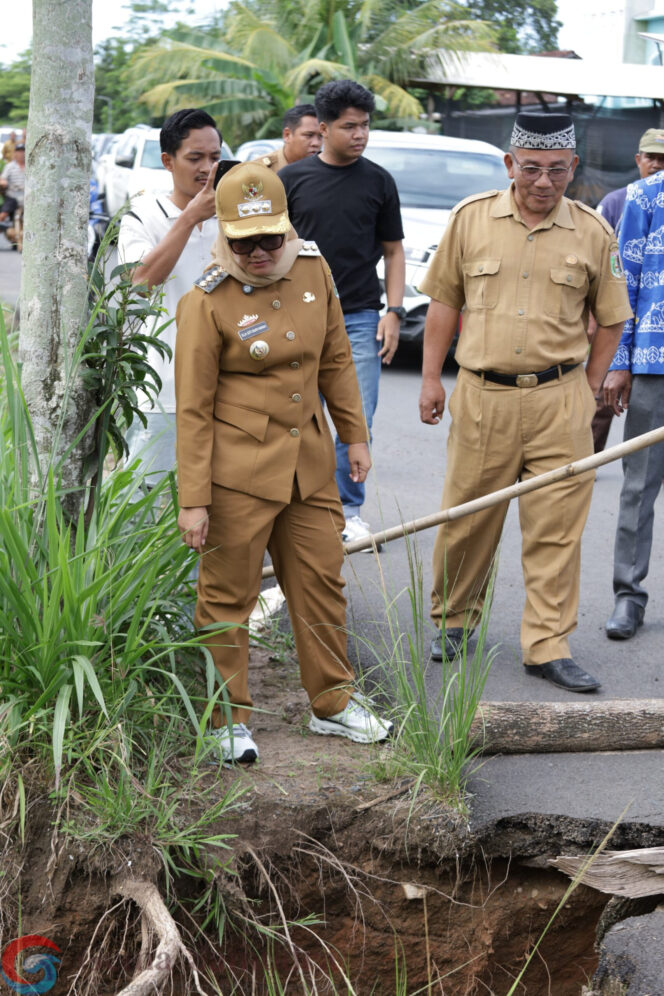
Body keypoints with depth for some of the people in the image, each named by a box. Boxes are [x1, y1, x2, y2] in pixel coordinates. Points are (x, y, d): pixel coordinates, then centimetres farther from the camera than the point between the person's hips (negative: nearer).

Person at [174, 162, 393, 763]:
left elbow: (336, 360, 14)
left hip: (309, 461, 6)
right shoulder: (206, 303, -13)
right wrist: (193, 500, -12)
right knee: (228, 595, 4)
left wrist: (355, 436, 15)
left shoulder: (314, 270, 2)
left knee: (321, 581, 14)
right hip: (238, 470, -5)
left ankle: (332, 703, 30)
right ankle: (230, 719, 19)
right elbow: (193, 409, -11)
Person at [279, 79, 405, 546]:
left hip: (360, 319, 0)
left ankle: (348, 509, 10)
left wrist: (394, 311, -1)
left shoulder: (378, 182, 5)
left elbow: (393, 250, 9)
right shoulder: (293, 178, 3)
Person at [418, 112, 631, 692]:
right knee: (467, 519, 8)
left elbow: (611, 319, 12)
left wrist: (588, 388, 8)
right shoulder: (471, 219, 4)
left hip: (560, 400, 0)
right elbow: (445, 302, 10)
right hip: (482, 396, 0)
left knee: (556, 529, 1)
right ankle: (453, 620, 29)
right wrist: (431, 378, 6)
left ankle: (548, 646, 9)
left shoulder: (593, 233, 3)